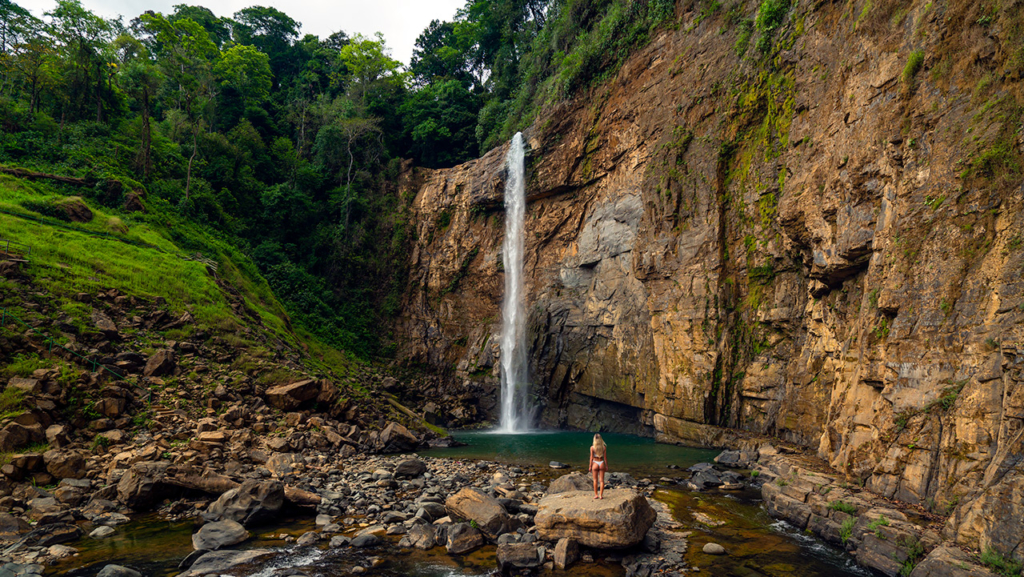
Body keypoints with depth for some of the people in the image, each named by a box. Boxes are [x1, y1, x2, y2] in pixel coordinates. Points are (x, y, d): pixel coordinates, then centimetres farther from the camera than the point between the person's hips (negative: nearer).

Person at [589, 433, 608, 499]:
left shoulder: (592, 447, -10)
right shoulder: (604, 447, -5)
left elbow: (591, 458, -8)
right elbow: (605, 457, -2)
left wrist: (590, 466, 1)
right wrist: (606, 466, 8)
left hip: (595, 463, -1)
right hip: (602, 463, 1)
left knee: (595, 480, 10)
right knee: (601, 480, 7)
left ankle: (596, 494, 13)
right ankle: (601, 495, 8)